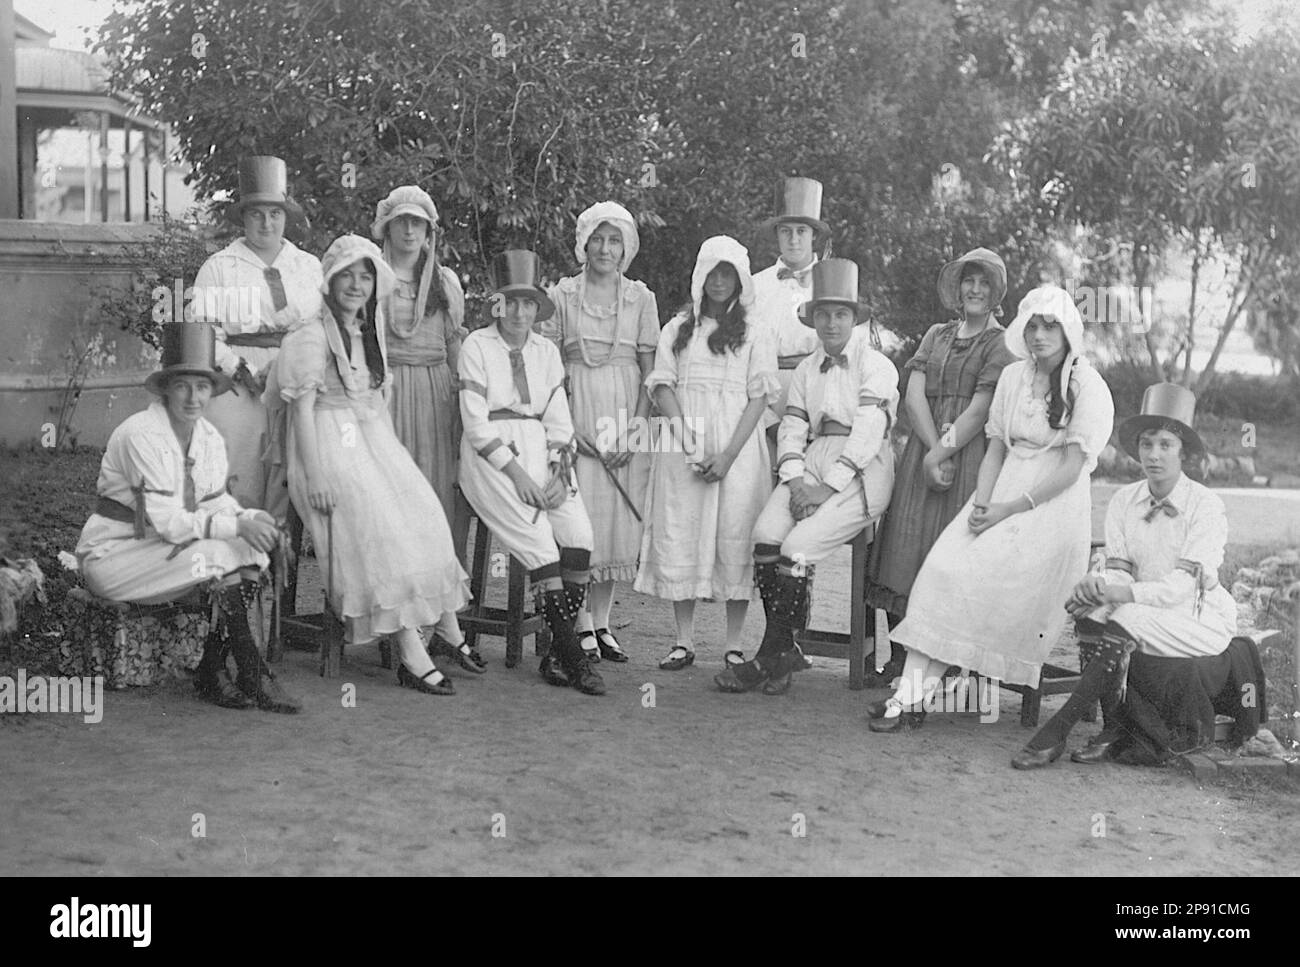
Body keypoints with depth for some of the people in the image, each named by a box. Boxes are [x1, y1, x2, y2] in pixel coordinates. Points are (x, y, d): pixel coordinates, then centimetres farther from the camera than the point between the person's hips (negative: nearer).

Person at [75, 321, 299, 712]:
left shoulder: (210, 438, 3)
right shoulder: (142, 434, -21)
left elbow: (216, 504, 3)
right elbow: (166, 521, -26)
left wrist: (253, 519, -19)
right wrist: (237, 526, -30)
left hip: (165, 548, 7)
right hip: (112, 555, -7)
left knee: (252, 551, -15)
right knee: (217, 555, -27)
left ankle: (211, 673, -11)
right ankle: (254, 676, -20)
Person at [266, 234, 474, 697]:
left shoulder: (370, 330, 15)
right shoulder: (314, 335, -9)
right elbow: (302, 406, -13)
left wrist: (393, 449, 12)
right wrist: (315, 475, -19)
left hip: (374, 439, 8)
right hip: (332, 445, -8)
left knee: (424, 518, -7)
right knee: (381, 531, -20)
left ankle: (449, 630, 3)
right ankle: (413, 657, -21)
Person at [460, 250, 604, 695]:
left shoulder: (547, 351, 15)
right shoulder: (476, 345, 1)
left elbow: (559, 420, 12)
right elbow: (476, 423, -6)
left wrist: (559, 472, -5)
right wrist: (516, 472, -15)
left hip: (539, 450, 4)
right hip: (490, 454, -4)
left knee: (579, 533, -18)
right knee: (538, 540, -22)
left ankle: (556, 656, -9)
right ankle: (573, 656, -15)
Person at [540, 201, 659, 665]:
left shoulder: (641, 298, 7)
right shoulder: (561, 295, 3)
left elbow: (650, 368, 5)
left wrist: (637, 428, -6)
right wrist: (564, 426, -10)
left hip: (627, 413, 2)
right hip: (576, 412, -2)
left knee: (620, 516, 3)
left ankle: (602, 621, 13)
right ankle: (581, 626, 1)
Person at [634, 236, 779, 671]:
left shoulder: (755, 333, 8)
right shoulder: (677, 329, 15)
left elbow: (758, 398, 0)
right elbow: (661, 384, 7)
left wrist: (728, 455, -11)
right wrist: (683, 427, -11)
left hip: (737, 443, -2)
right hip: (683, 447, 2)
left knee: (734, 539, -5)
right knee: (678, 537, -1)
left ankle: (733, 645, 2)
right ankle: (684, 642, 7)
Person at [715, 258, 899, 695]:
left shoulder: (876, 365, 2)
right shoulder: (806, 369, 22)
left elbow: (867, 432, -10)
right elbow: (791, 428, 13)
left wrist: (827, 487, -17)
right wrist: (795, 479, -6)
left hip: (860, 472, -5)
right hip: (812, 462, 6)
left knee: (798, 545, -25)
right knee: (765, 533, -20)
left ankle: (772, 655, -14)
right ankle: (785, 652, -13)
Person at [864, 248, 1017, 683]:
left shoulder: (1001, 344, 3)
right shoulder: (935, 335, 17)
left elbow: (980, 410, -8)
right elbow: (913, 395, 4)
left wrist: (942, 452, -14)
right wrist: (934, 450, -10)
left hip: (971, 455, -4)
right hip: (923, 451, 5)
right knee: (907, 542, 0)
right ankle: (900, 656, 5)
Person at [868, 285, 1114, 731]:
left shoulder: (1089, 387, -4)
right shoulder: (1012, 376, 16)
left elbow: (1072, 467, -10)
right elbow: (996, 447, 14)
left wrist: (1010, 509, -16)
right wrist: (981, 502, -4)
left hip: (1055, 505, -5)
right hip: (1003, 493, 5)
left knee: (978, 574, -26)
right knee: (942, 566, -19)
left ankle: (917, 698, -20)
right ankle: (911, 691, -26)